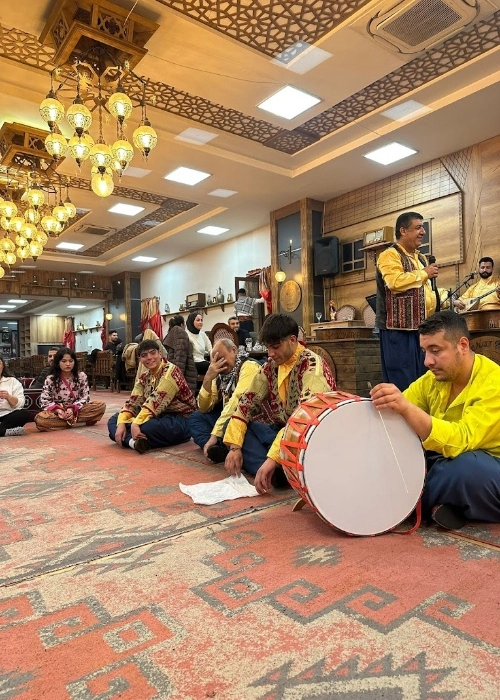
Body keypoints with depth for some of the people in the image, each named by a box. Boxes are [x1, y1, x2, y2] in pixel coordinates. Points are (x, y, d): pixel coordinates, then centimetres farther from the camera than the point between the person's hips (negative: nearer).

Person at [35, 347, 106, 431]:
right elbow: (44, 401, -6)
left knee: (101, 405, -23)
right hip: (57, 412, 0)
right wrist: (57, 410, -25)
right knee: (39, 418, -35)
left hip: (77, 410, 1)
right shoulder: (50, 380, -4)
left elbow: (85, 397, -4)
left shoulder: (81, 376, -1)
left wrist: (72, 409, -21)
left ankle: (70, 420, -22)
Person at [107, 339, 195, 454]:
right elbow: (133, 401, 0)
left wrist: (136, 423, -33)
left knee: (144, 427, -37)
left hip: (179, 421, -8)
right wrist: (121, 423, -16)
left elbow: (156, 401, -26)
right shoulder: (144, 377, 9)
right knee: (114, 419, 3)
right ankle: (134, 441, -25)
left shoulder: (170, 371, -15)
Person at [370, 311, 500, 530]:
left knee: (466, 466, -39)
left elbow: (460, 441, -38)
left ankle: (413, 502, -12)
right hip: (448, 460, 6)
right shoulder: (433, 378, -3)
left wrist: (406, 408, -49)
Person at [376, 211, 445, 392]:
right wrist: (424, 273, -12)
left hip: (420, 327, 9)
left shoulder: (420, 258, 19)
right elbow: (396, 281, -27)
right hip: (398, 328, -9)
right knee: (402, 384, -5)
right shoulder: (389, 255, -8)